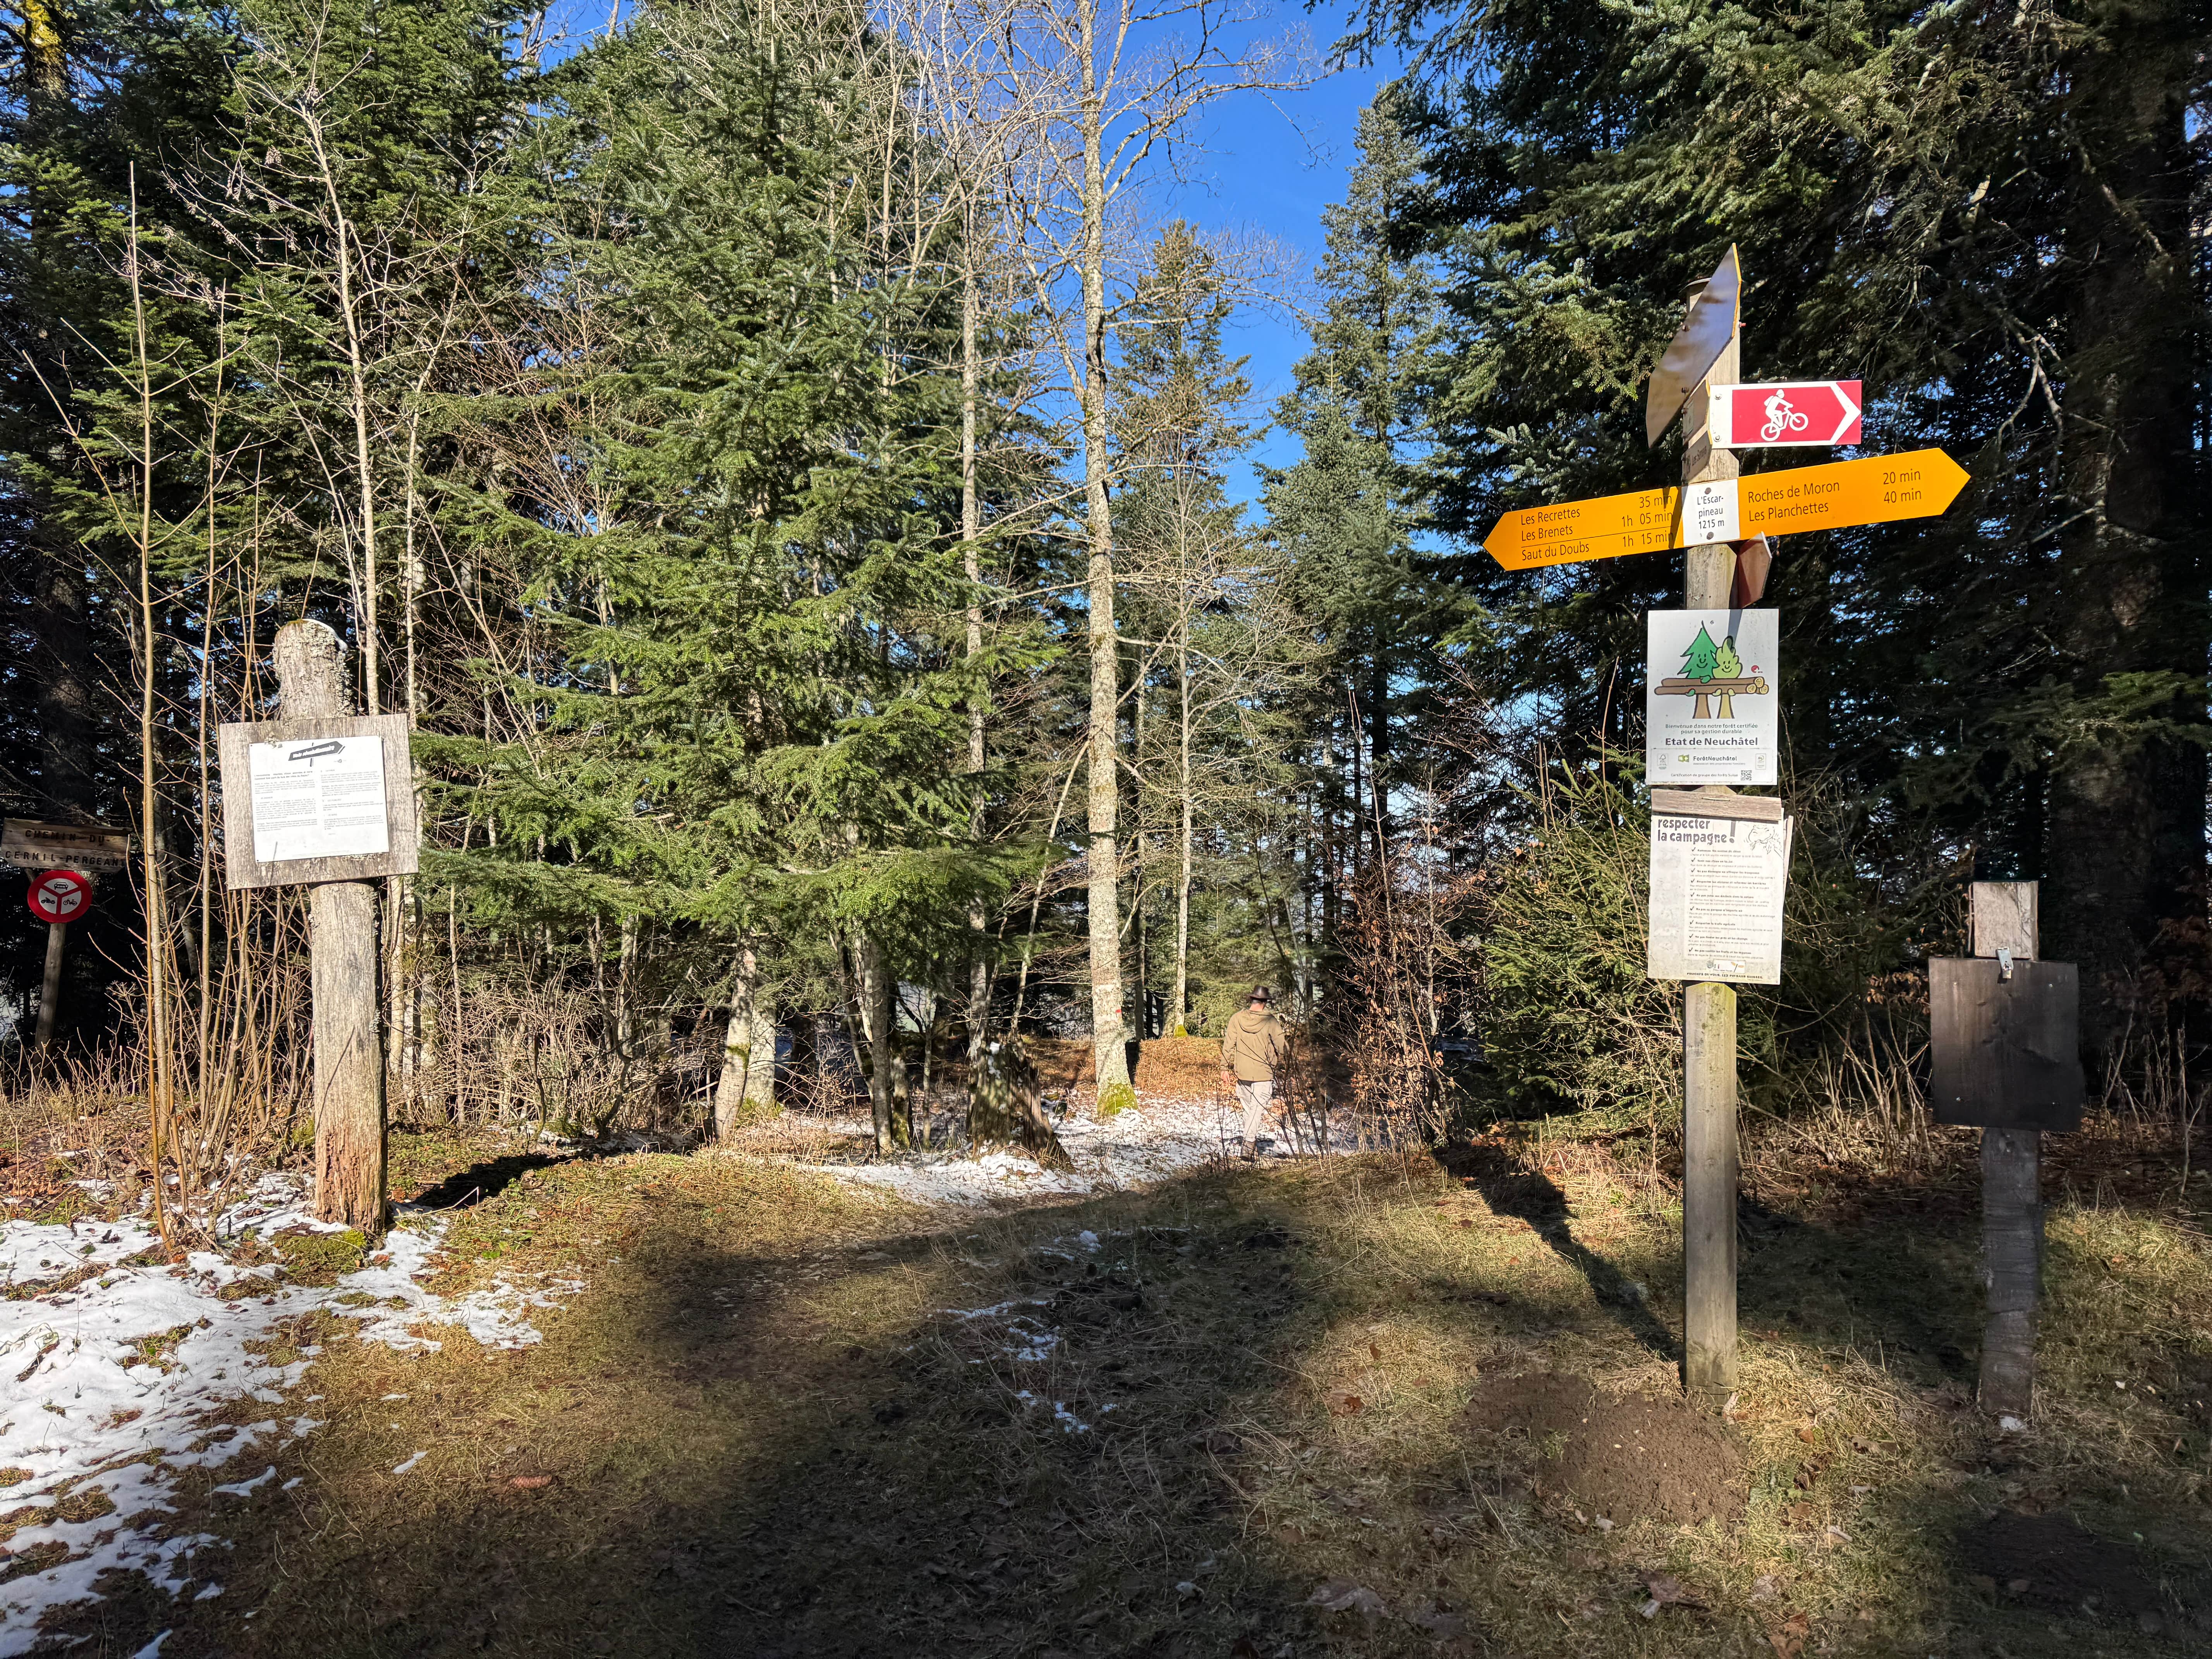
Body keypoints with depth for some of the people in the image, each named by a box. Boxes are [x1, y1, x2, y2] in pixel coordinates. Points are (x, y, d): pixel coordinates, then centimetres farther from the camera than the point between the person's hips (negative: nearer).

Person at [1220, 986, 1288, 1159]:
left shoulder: (1236, 1018, -1)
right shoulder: (1271, 1022, -8)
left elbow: (1228, 1045, 0)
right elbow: (1282, 1048, -5)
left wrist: (1225, 1068, 8)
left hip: (1241, 1073, 4)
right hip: (1263, 1073, -3)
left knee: (1248, 1109, 16)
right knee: (1258, 1109, -5)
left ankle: (1251, 1144, 23)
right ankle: (1249, 1142, -19)